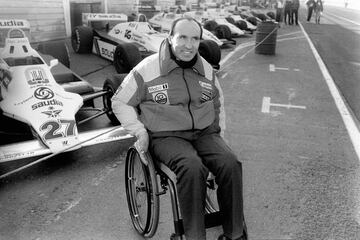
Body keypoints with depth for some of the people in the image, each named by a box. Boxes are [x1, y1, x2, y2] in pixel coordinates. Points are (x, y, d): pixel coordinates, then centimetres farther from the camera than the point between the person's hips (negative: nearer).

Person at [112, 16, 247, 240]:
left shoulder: (207, 69, 11)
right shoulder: (147, 68, -4)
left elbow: (218, 103, 27)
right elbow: (120, 102, 5)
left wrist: (219, 130, 15)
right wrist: (139, 131, -6)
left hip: (205, 133, 4)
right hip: (166, 136, -4)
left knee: (231, 164, -24)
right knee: (192, 168, -35)